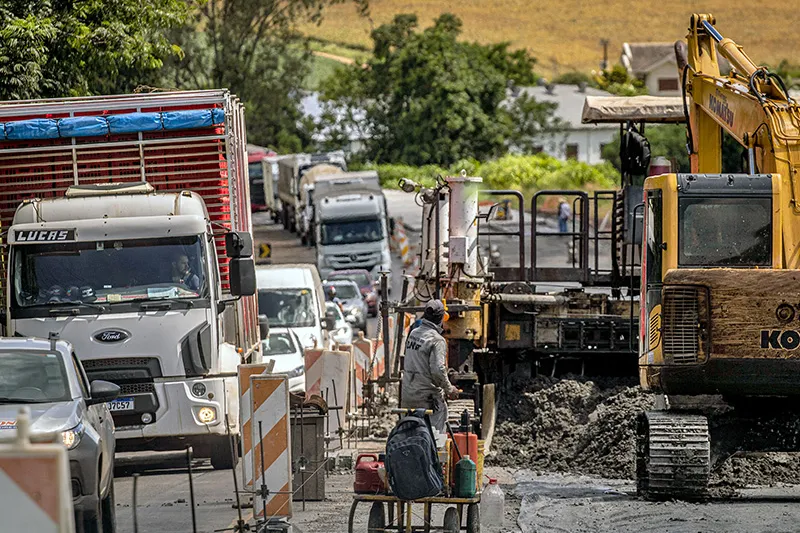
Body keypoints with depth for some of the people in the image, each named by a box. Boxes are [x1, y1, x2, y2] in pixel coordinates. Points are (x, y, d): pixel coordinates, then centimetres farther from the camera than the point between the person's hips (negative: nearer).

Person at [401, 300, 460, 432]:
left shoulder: (413, 334, 9)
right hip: (428, 397, -8)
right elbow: (438, 370, -22)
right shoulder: (437, 340, -15)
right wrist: (449, 389, -6)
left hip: (408, 395, 8)